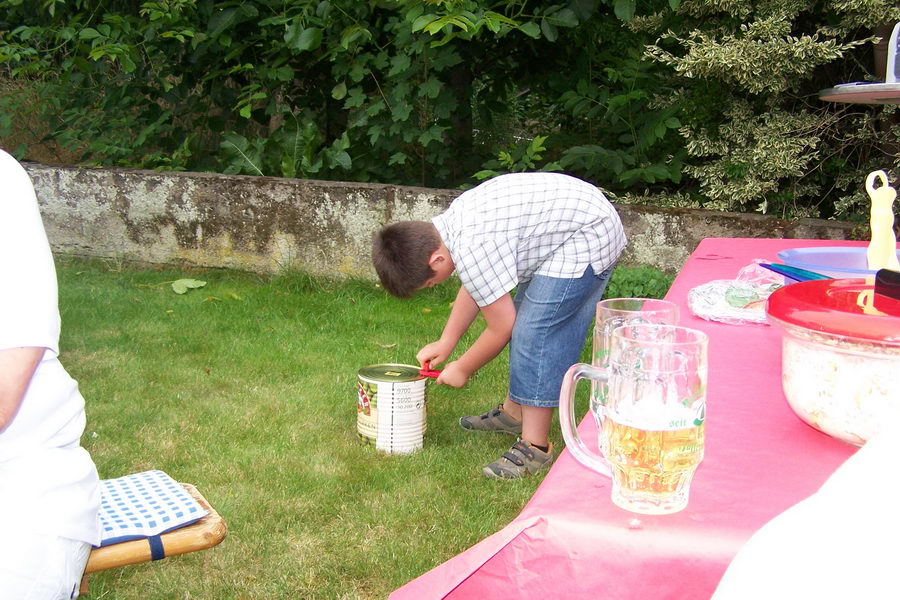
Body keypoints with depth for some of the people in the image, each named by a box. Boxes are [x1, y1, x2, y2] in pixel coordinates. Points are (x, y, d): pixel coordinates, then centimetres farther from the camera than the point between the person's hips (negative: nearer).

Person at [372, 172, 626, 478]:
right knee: (525, 323, 17)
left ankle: (535, 447, -7)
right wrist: (445, 343, 18)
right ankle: (514, 412, 34)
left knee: (535, 332, -13)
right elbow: (472, 288, 18)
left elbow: (501, 328, -16)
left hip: (589, 238, -10)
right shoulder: (447, 224, 1)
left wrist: (462, 369, 0)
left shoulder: (471, 249, -28)